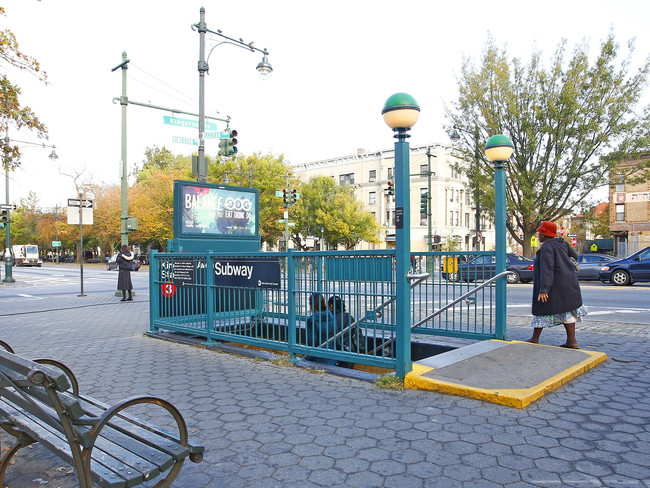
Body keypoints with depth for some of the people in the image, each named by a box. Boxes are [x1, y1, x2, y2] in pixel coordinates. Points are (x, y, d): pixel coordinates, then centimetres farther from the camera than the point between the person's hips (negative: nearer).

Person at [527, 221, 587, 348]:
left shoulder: (546, 248, -17)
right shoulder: (561, 243, 9)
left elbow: (546, 270, -25)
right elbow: (574, 256, 23)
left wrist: (543, 289, -28)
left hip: (553, 284, -8)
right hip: (567, 283, 8)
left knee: (542, 309, 3)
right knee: (566, 309, 10)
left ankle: (535, 339, 13)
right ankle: (572, 341, 10)